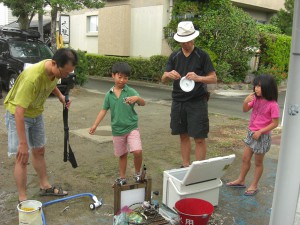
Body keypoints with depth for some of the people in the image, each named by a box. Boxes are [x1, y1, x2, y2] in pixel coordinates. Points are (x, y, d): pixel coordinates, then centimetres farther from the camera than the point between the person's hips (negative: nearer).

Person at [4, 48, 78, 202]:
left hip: (36, 113, 7)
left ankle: (45, 187, 30)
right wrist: (23, 143, -35)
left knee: (39, 151, 15)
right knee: (22, 157, -7)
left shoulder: (56, 69, -15)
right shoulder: (32, 78, -39)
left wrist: (60, 95, -3)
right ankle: (22, 199, 5)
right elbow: (19, 111, -37)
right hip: (18, 115, -7)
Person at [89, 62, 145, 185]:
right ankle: (122, 178, 32)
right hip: (117, 130, 3)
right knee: (122, 155, 15)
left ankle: (137, 174, 8)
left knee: (137, 151, -18)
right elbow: (104, 110, 7)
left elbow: (143, 103, -19)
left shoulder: (130, 91, -9)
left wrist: (137, 98, -42)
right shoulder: (109, 94, 1)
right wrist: (95, 125, 2)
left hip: (132, 127, -3)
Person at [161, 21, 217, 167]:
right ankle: (185, 166, 25)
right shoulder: (174, 56, 7)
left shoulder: (202, 56, -3)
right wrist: (169, 75, -19)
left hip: (197, 102, -3)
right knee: (183, 136, 12)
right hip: (178, 102, 4)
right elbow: (163, 80, 5)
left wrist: (198, 78, -24)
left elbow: (214, 78, -4)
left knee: (199, 138, -3)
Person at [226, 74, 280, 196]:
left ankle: (254, 186, 25)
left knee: (258, 162, 11)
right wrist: (246, 101, -14)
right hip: (251, 133, 6)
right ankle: (241, 180, 33)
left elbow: (275, 123, -17)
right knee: (245, 159, 17)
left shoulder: (273, 105, -20)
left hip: (262, 136, -6)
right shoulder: (256, 99, -3)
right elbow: (245, 110, 6)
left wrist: (260, 131, -21)